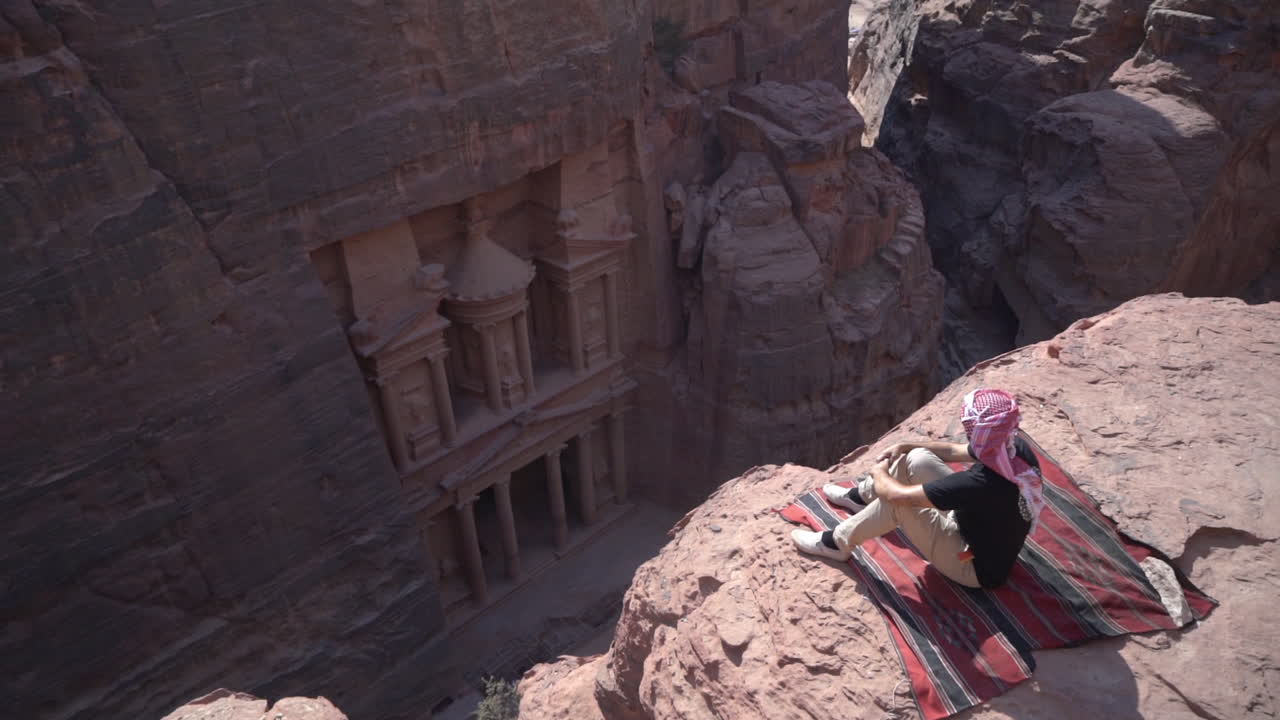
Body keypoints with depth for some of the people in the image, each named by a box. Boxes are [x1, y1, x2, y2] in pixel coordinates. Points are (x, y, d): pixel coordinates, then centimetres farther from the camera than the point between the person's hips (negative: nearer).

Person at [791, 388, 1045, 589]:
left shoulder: (980, 482, -40)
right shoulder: (1017, 448, -15)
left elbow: (899, 495, -30)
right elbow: (954, 451, 6)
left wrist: (880, 474, -9)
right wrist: (905, 447, 3)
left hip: (976, 567, -8)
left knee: (896, 500, -18)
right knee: (917, 458, -1)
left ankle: (838, 543, 5)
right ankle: (859, 497, 25)